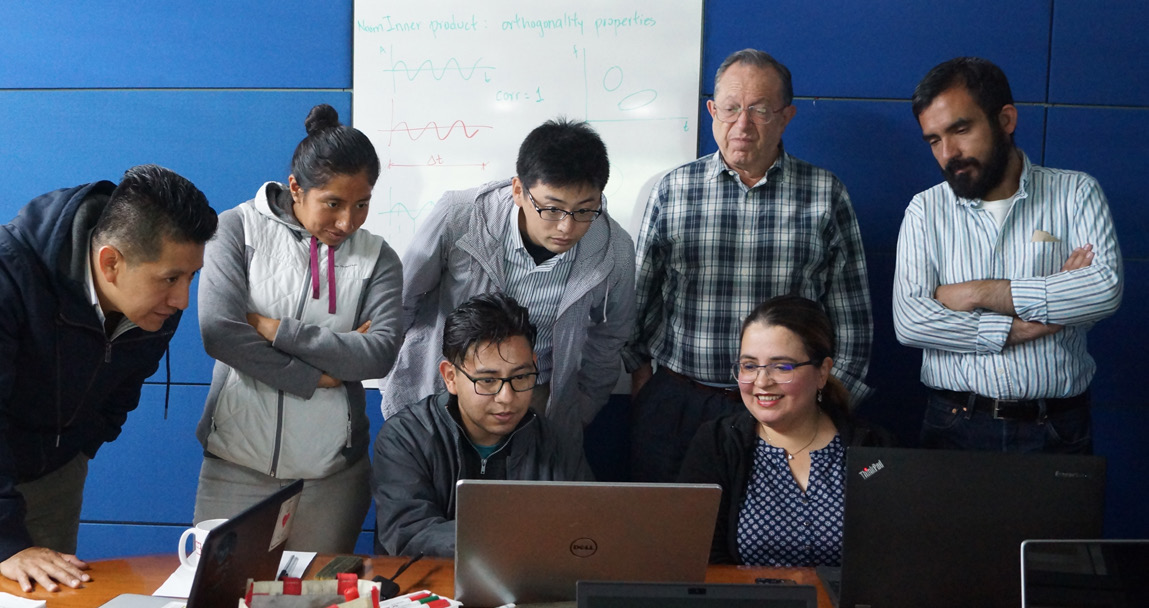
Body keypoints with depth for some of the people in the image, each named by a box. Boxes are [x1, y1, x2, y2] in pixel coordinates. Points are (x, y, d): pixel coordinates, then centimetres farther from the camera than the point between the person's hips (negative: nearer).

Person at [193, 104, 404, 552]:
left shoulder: (377, 258, 3)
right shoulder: (238, 229, 0)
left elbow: (380, 355, -11)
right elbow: (219, 330, -13)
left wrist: (274, 329, -14)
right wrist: (317, 377, -11)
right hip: (237, 465, -1)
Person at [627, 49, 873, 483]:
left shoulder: (826, 195, 2)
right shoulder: (672, 191, 4)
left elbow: (850, 313, 5)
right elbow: (641, 294, 10)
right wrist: (639, 368, 8)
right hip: (676, 398, 1)